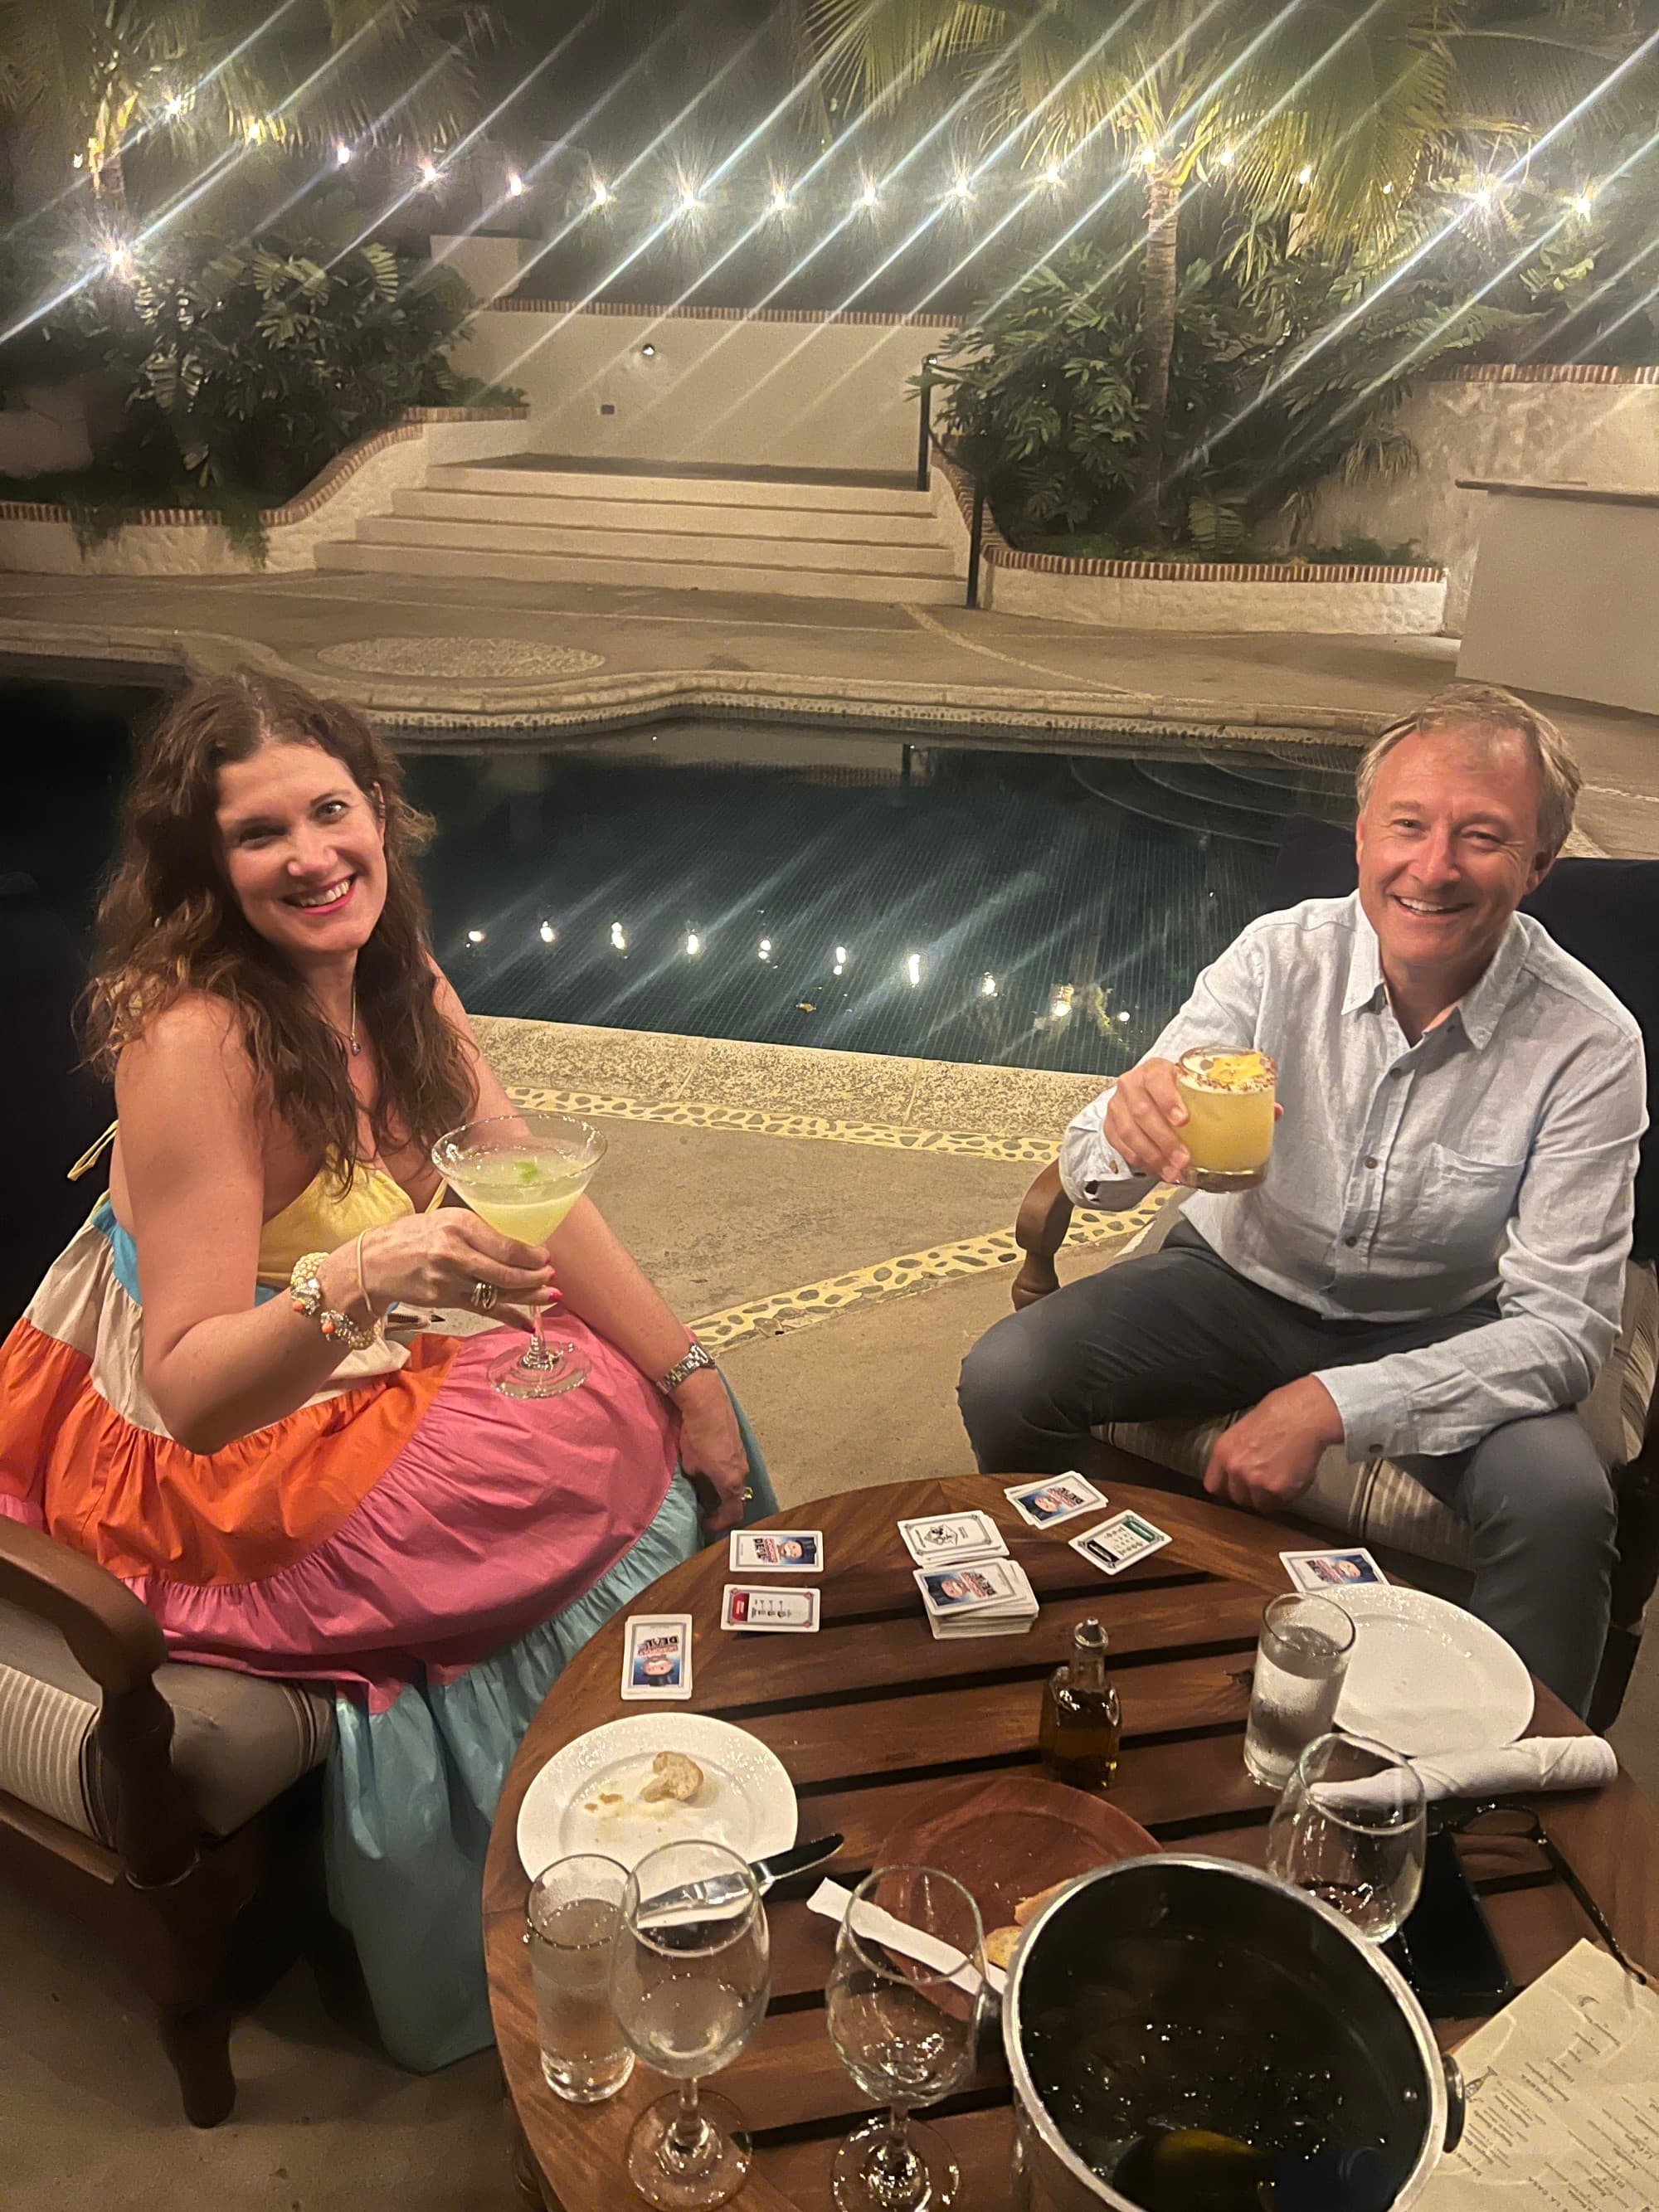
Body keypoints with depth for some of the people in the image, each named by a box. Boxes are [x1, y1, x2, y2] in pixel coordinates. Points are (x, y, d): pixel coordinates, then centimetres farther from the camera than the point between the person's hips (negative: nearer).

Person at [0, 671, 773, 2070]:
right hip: (214, 1473, -7)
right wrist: (356, 1280, -46)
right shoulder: (193, 1039, -27)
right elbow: (189, 1389, -29)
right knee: (619, 1472, -10)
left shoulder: (399, 984, -4)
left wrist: (693, 1378, -3)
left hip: (367, 1378, 8)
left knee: (674, 1425, 4)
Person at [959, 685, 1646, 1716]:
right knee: (1006, 1378, -19)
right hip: (1242, 1281, 1)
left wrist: (1334, 1403, -31)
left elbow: (1564, 1325, -19)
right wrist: (1126, 1132, -45)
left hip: (1440, 1329, -1)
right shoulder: (1282, 956, -16)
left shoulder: (1589, 1044, -19)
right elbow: (1091, 1176, -19)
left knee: (1562, 1502, -29)